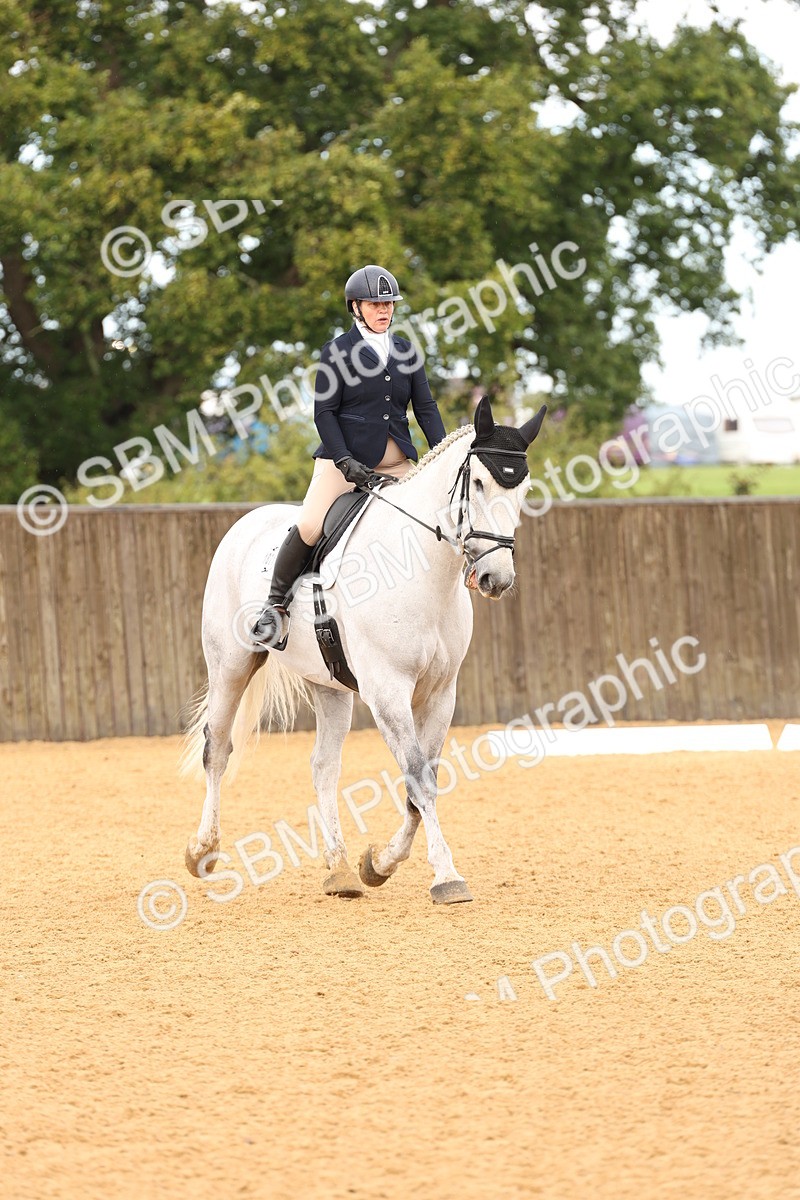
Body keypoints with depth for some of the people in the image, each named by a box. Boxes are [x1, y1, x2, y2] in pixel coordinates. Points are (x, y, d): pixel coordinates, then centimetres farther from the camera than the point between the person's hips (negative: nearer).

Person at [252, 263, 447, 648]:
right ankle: (276, 604, -4)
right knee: (309, 527, -20)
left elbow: (426, 408, 10)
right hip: (345, 459, -5)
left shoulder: (406, 352, 12)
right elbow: (324, 413, -6)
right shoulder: (337, 352, -1)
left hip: (396, 464, 5)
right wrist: (345, 461, -16)